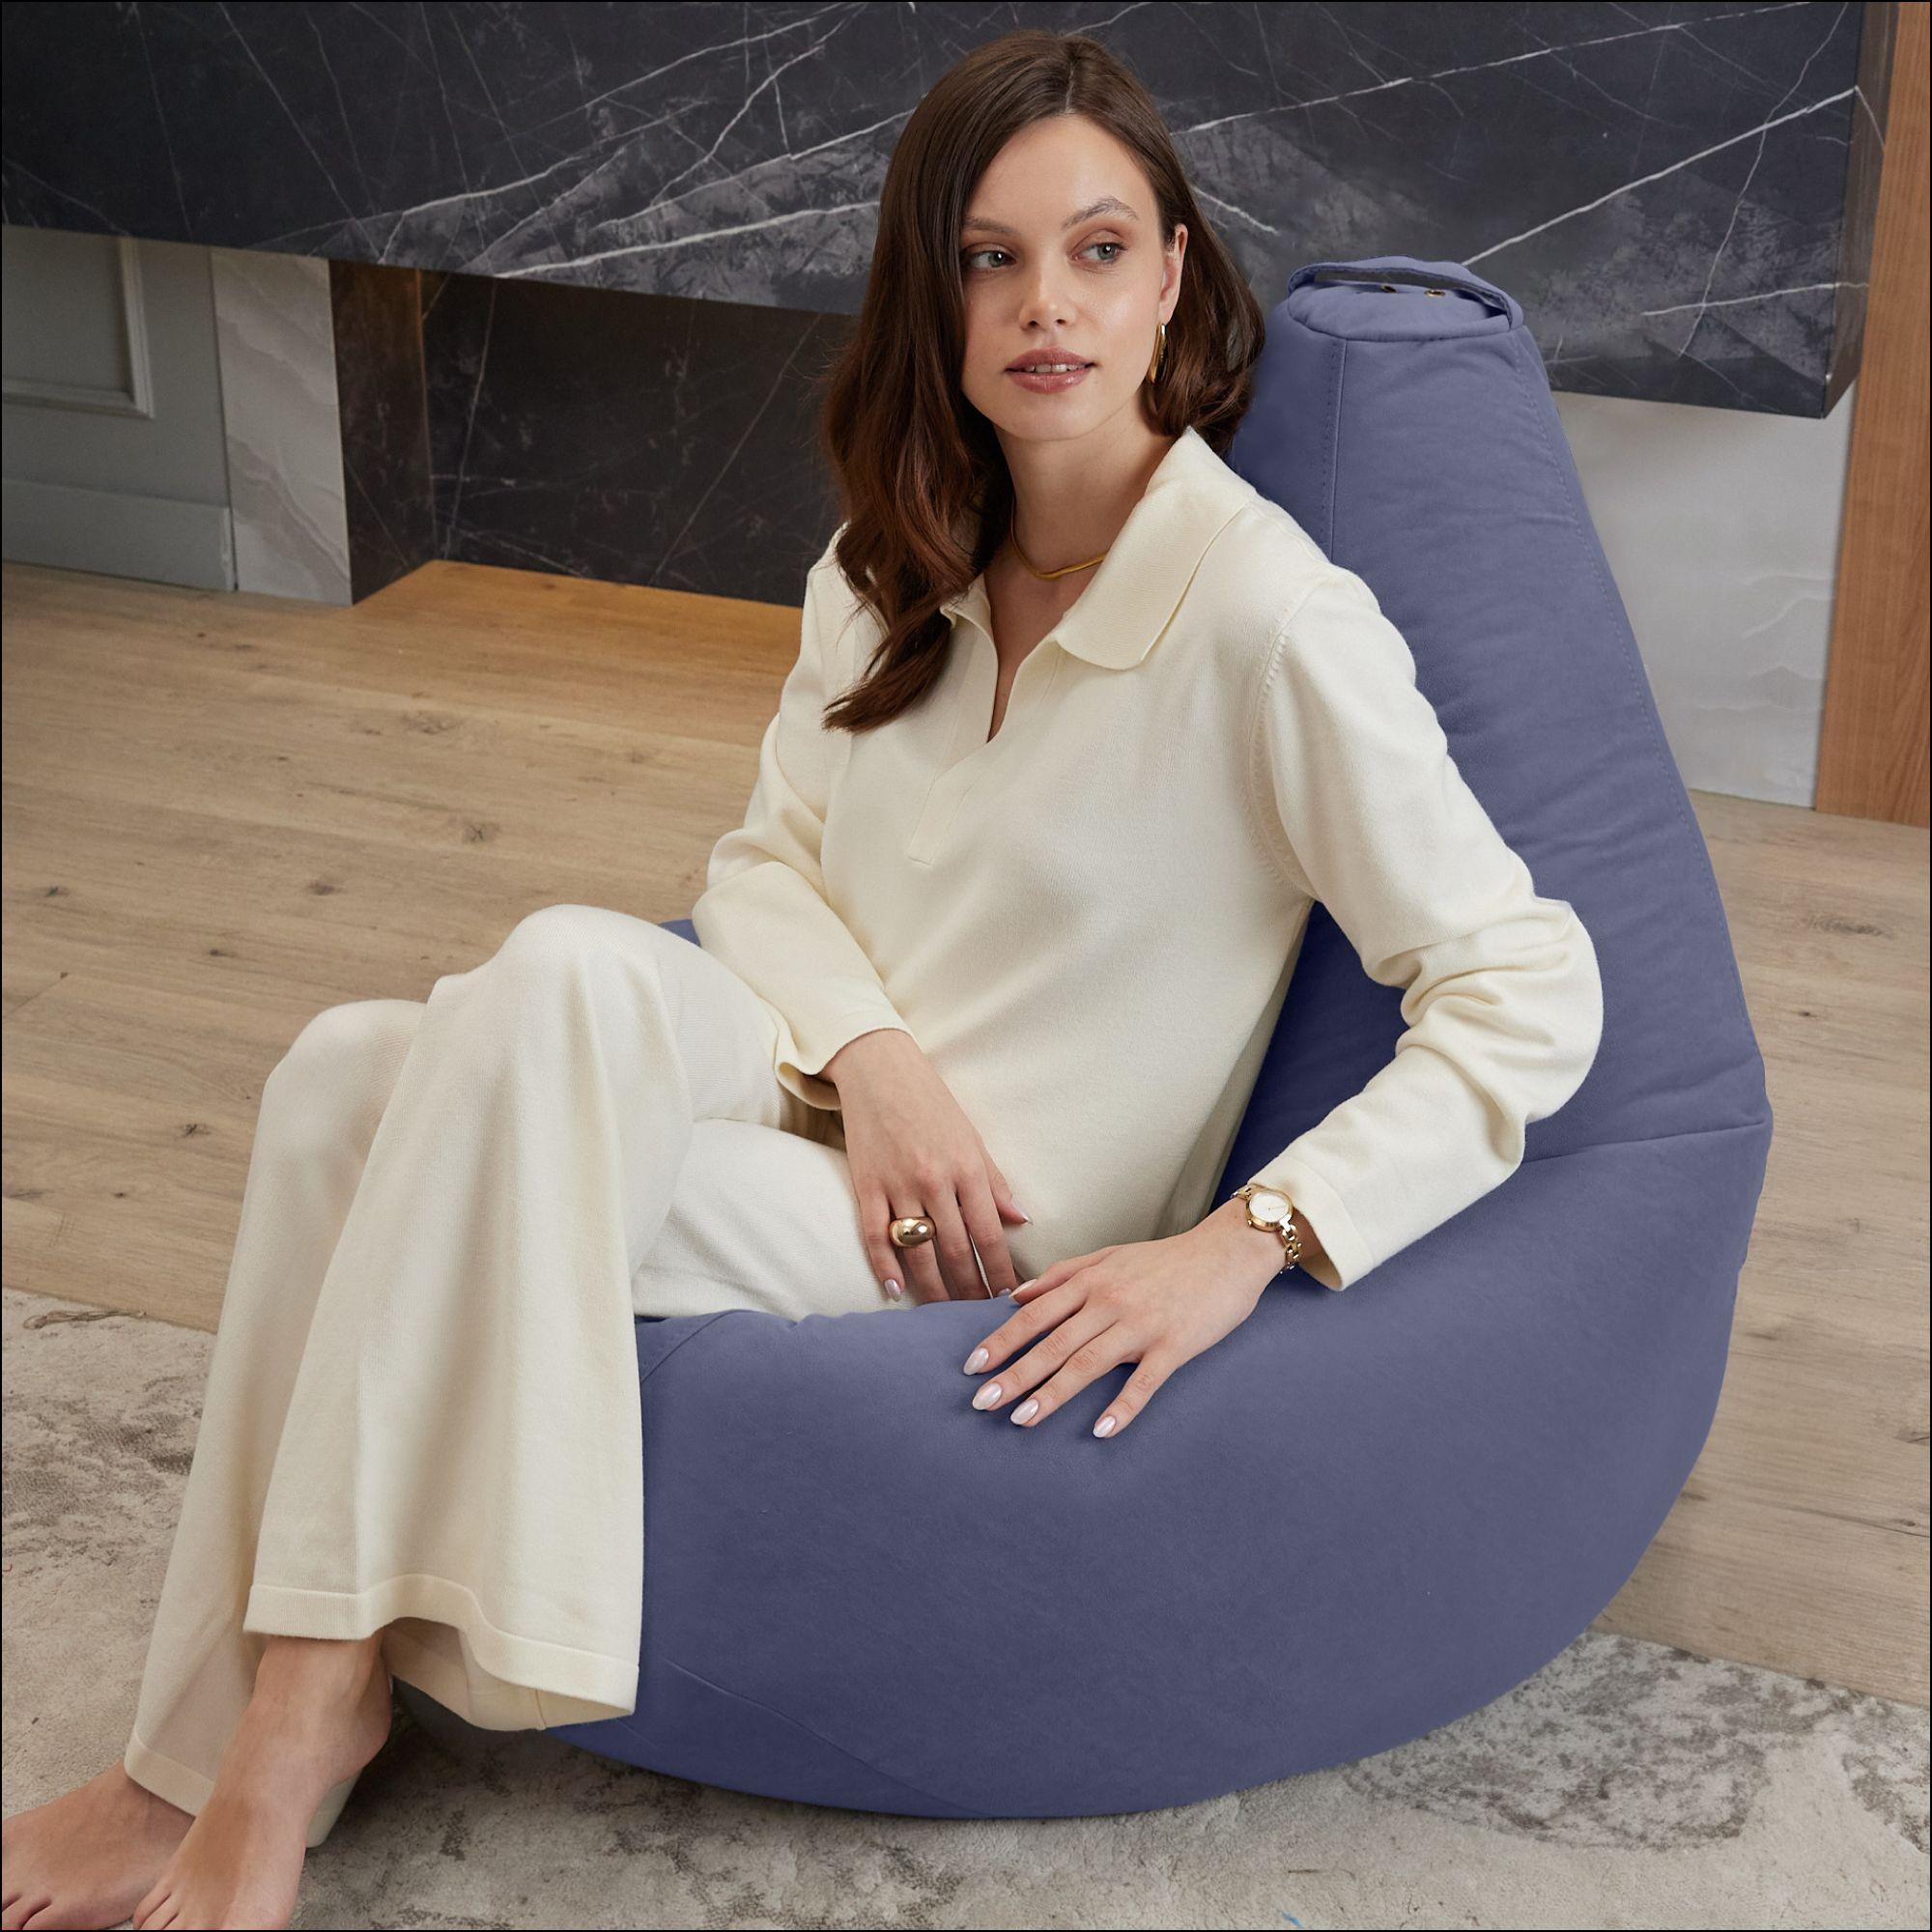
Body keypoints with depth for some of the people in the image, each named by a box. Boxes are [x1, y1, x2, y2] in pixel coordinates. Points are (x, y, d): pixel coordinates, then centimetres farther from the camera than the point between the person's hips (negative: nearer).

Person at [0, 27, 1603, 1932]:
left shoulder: (1271, 617, -15)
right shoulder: (893, 566, 7)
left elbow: (1531, 993, -16)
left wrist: (1238, 1248, -23)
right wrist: (869, 1057, -9)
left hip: (997, 1263, -6)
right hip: (835, 1112, 6)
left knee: (562, 982, -30)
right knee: (347, 1065, -21)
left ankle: (274, 1744, -22)